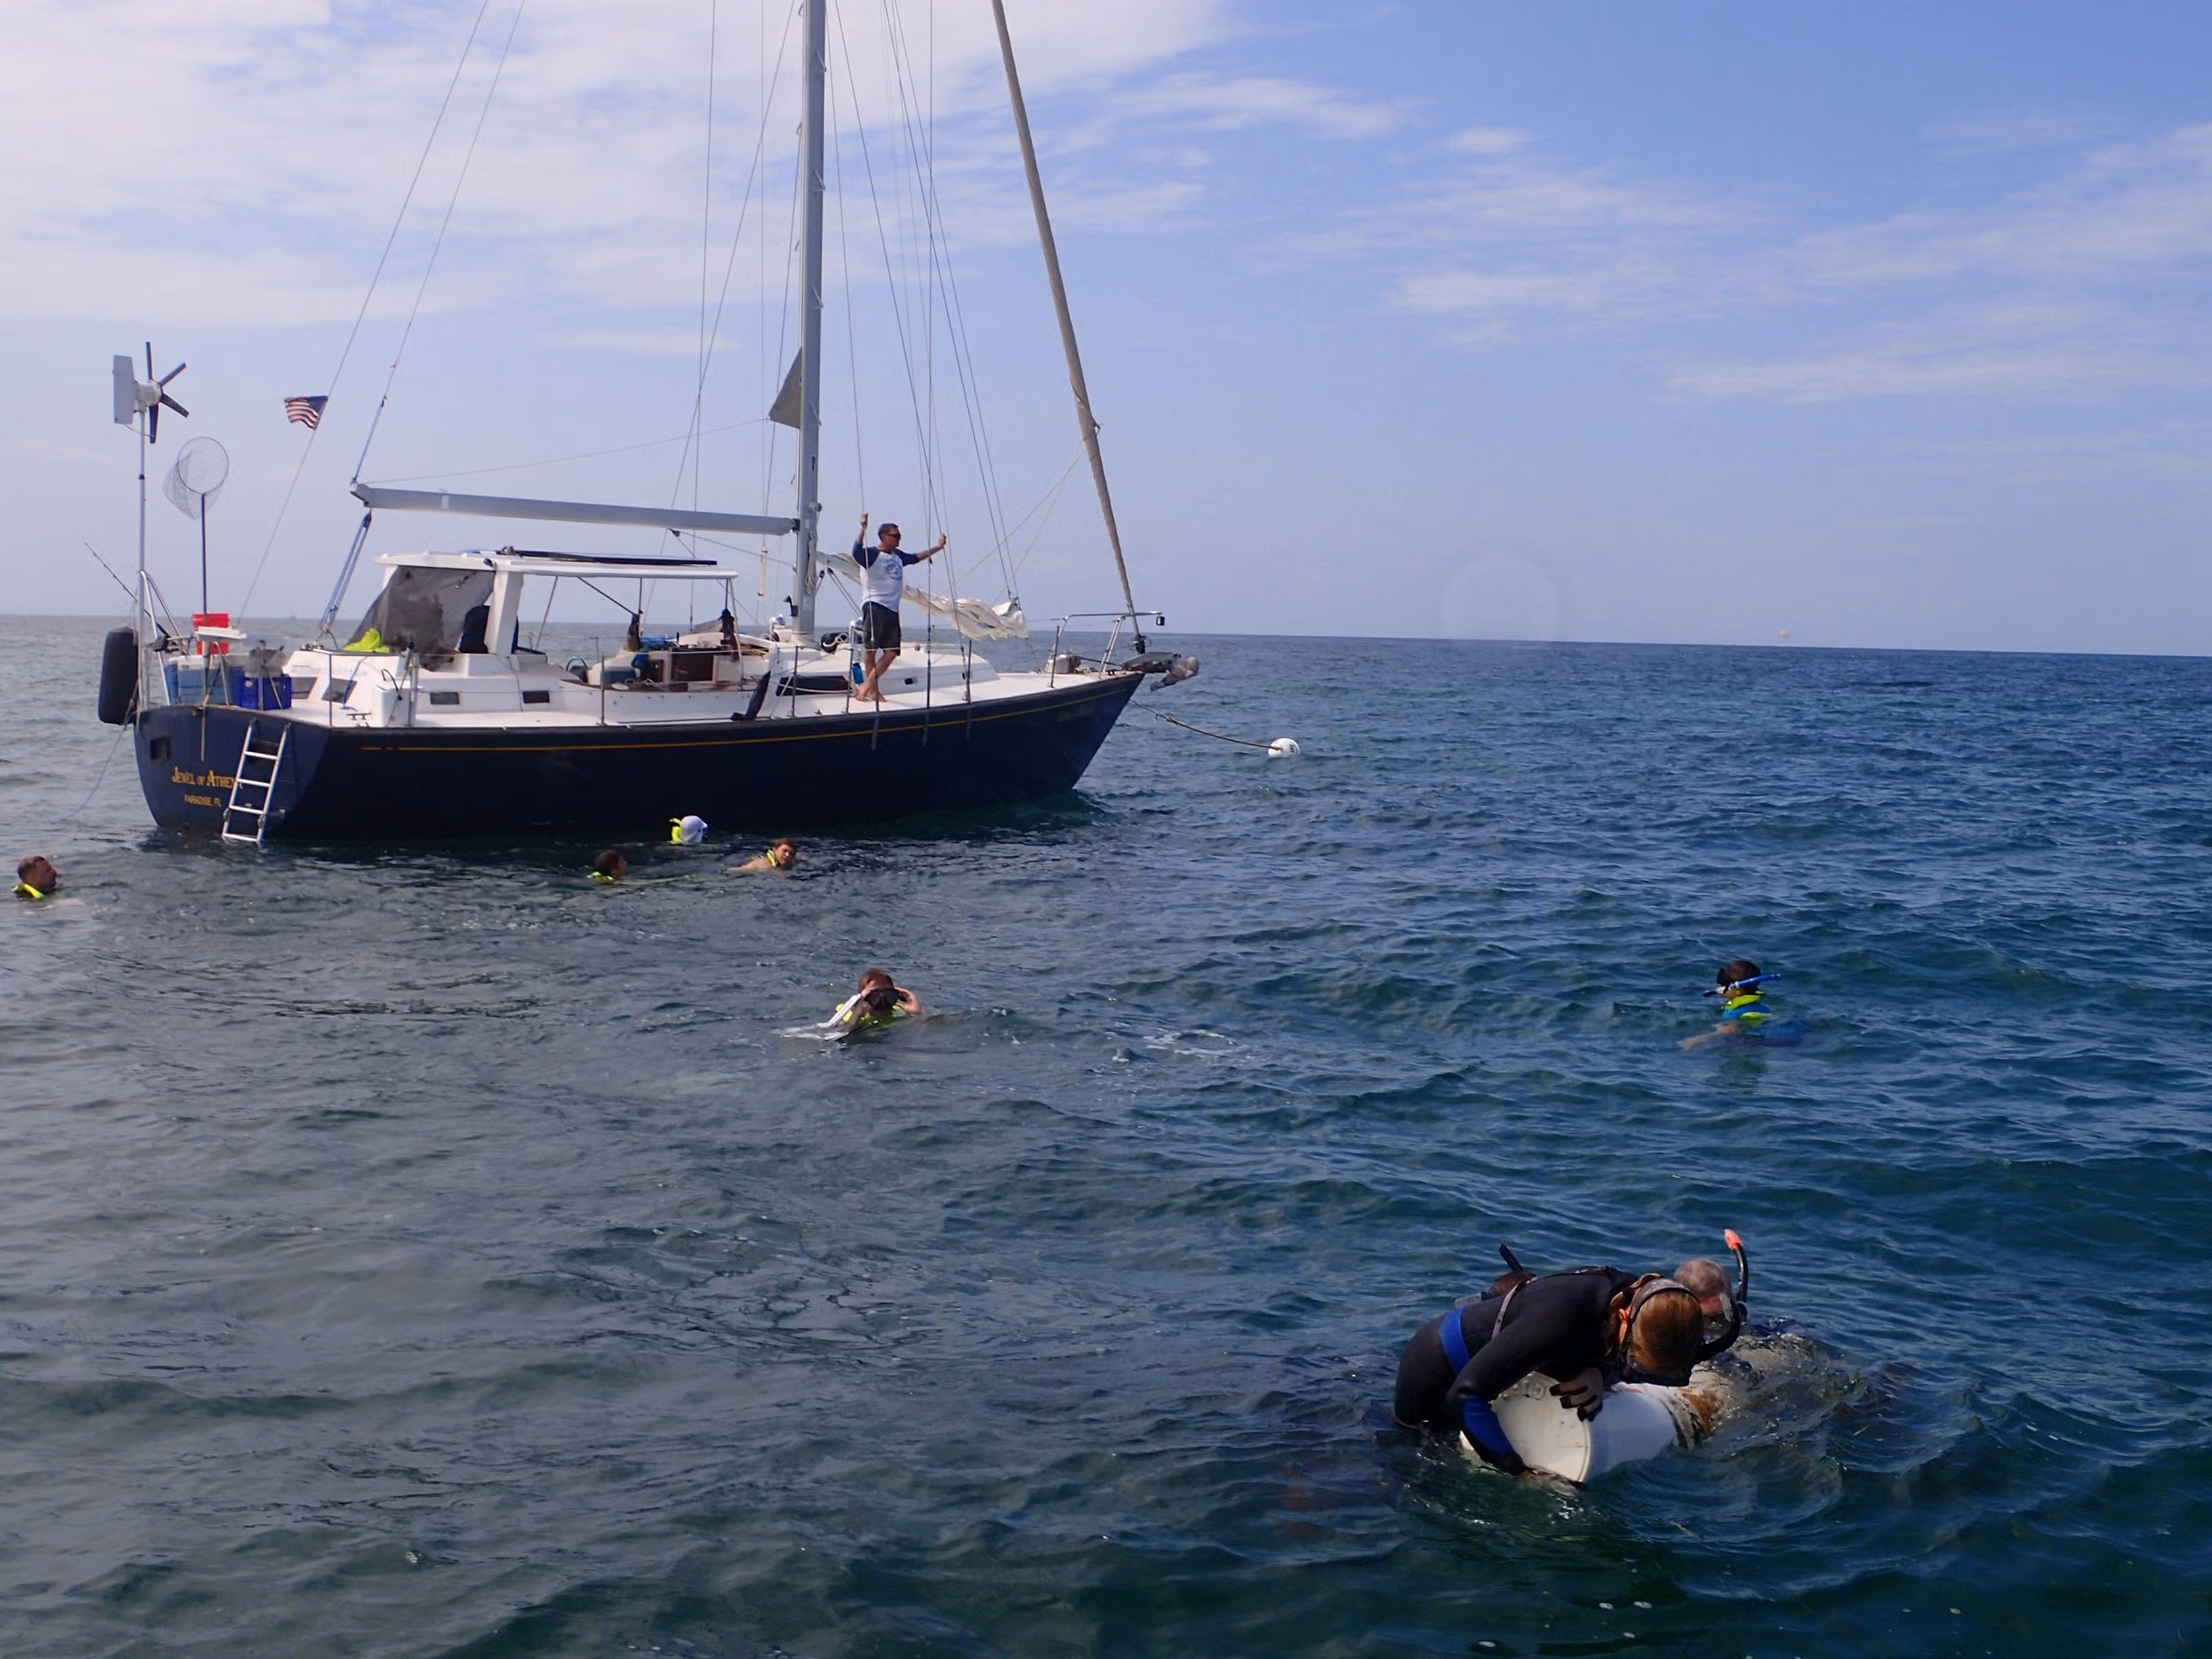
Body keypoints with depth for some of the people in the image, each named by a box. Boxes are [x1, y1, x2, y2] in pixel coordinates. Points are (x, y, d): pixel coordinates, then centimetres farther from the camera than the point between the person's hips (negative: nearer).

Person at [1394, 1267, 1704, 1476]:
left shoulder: (1637, 1299, -23)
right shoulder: (1562, 1318, -44)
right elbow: (1465, 1394, -38)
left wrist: (1593, 1376, -27)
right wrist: (1516, 1470, -34)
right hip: (1432, 1369, -7)